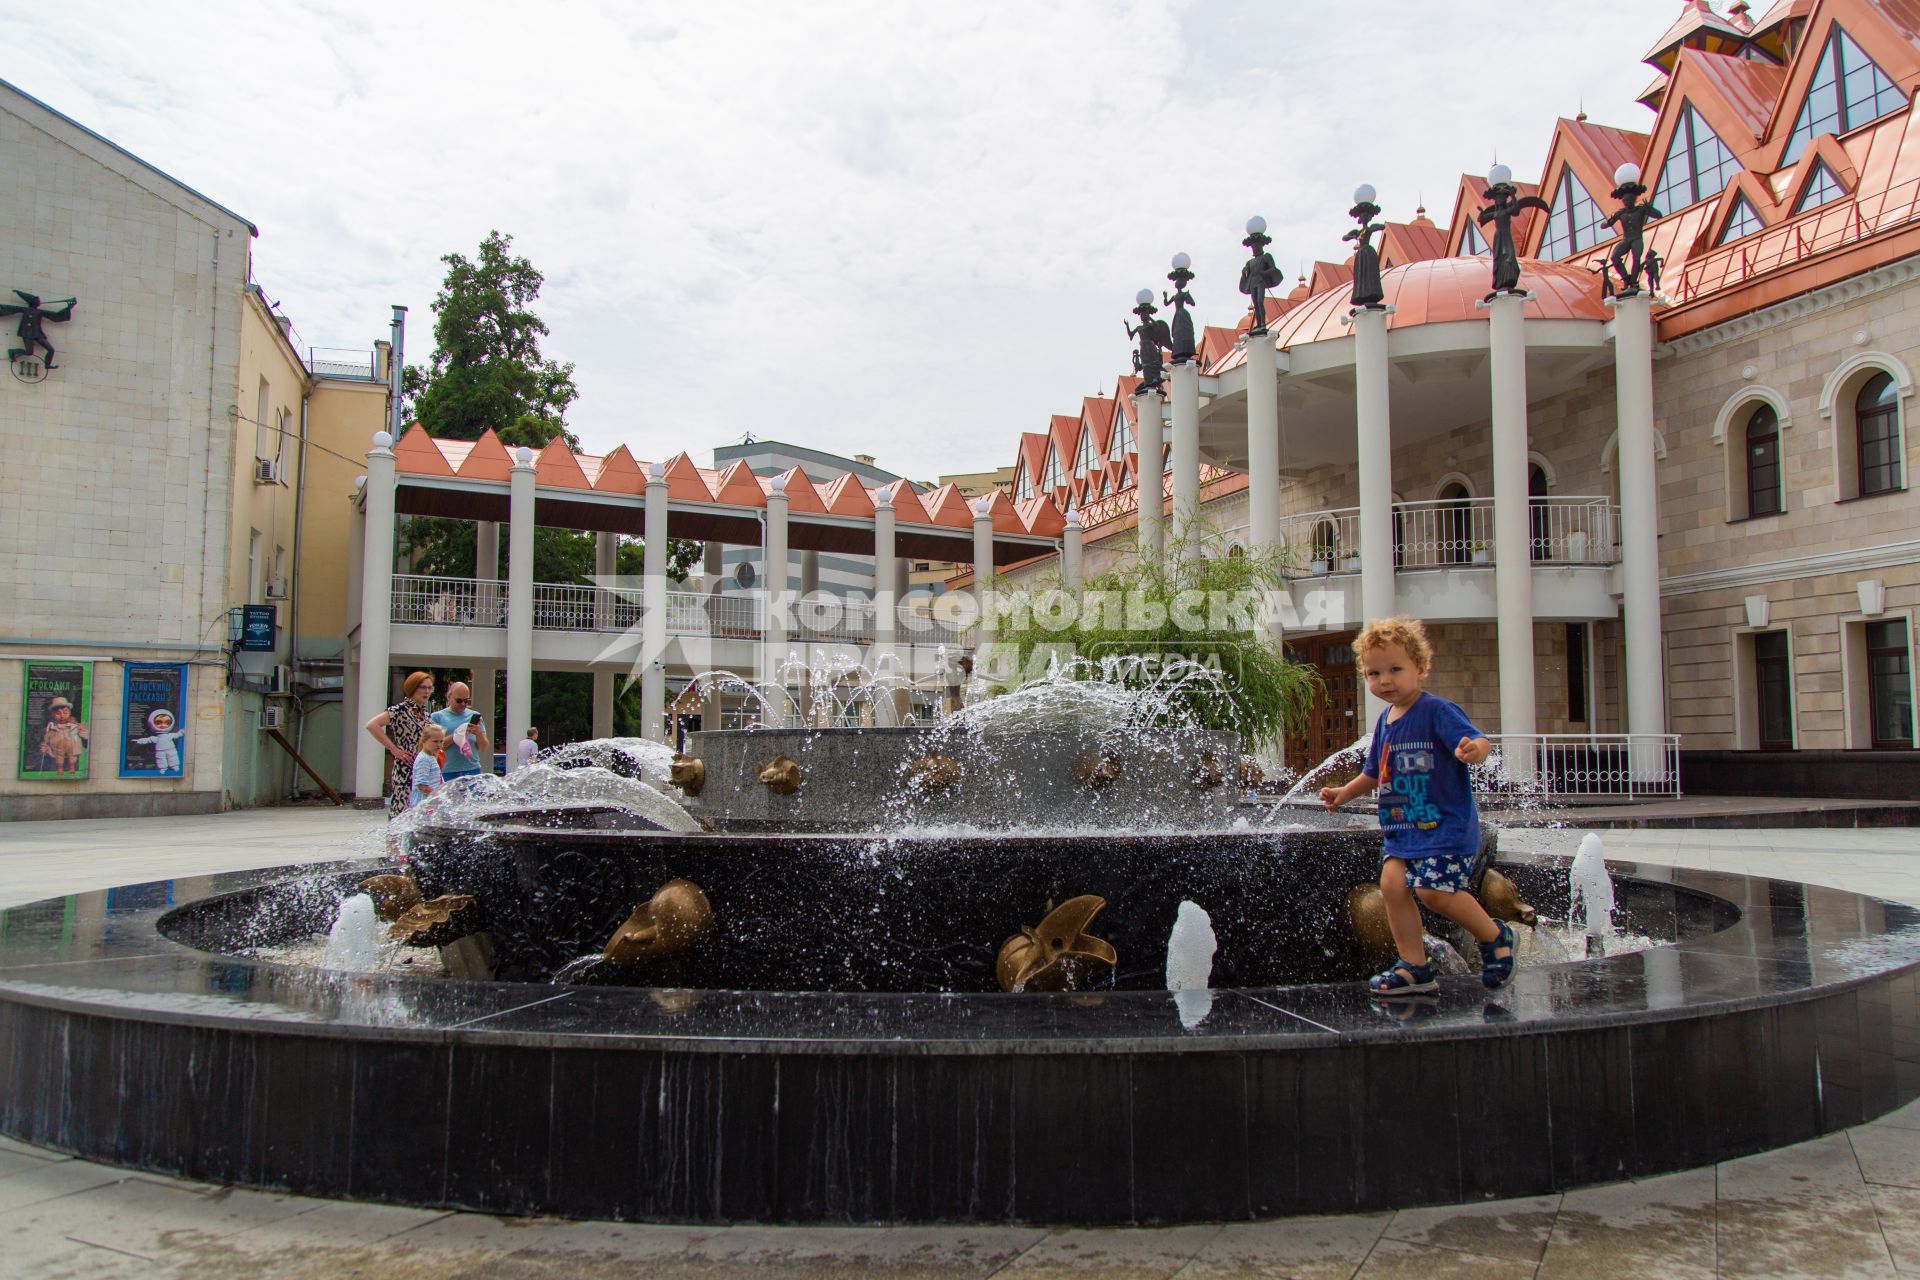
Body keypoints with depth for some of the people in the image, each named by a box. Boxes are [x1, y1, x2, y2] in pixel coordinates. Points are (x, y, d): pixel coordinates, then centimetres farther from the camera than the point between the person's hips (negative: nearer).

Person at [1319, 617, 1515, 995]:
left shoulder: (1436, 710, -12)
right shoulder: (1385, 720, 11)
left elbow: (1478, 741, -25)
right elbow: (1374, 772, 26)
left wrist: (1475, 749, -47)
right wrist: (1345, 792, 16)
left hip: (1445, 823, -7)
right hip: (1401, 826, 8)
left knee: (1433, 889, -17)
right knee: (1392, 884, -5)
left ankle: (1495, 936, 9)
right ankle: (1414, 967, 7)